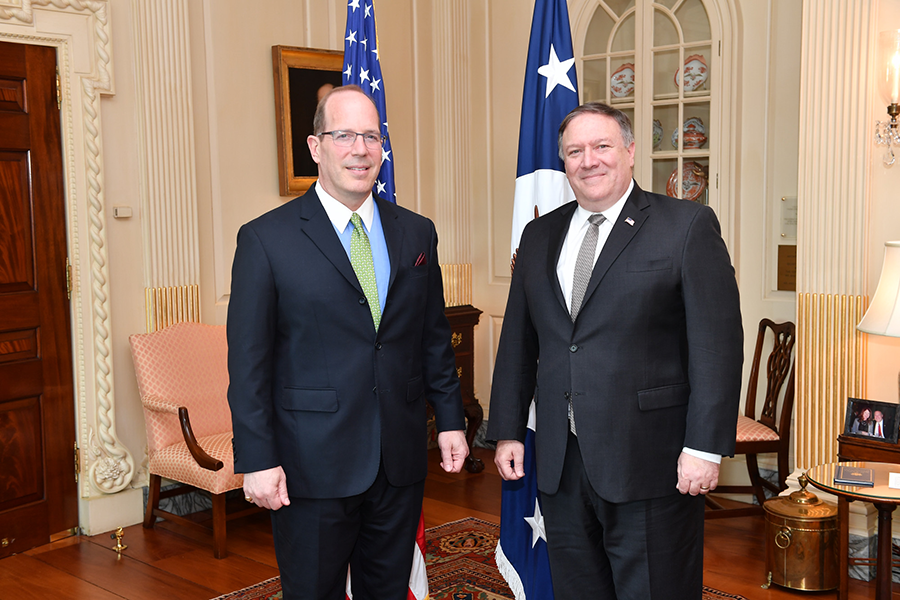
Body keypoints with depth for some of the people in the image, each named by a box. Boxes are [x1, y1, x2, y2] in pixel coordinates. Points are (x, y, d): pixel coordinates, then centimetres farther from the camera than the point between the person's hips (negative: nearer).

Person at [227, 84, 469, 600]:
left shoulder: (417, 234, 7)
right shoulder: (267, 239, -7)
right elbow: (249, 360, -8)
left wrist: (450, 420, 9)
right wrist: (257, 460, -11)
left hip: (402, 461, 4)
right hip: (312, 464, -3)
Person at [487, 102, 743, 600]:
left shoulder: (688, 226, -4)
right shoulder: (539, 236, 12)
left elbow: (718, 343, -9)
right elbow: (518, 341, 15)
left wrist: (705, 446, -14)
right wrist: (507, 430, 11)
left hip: (649, 465, -4)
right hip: (560, 464, 5)